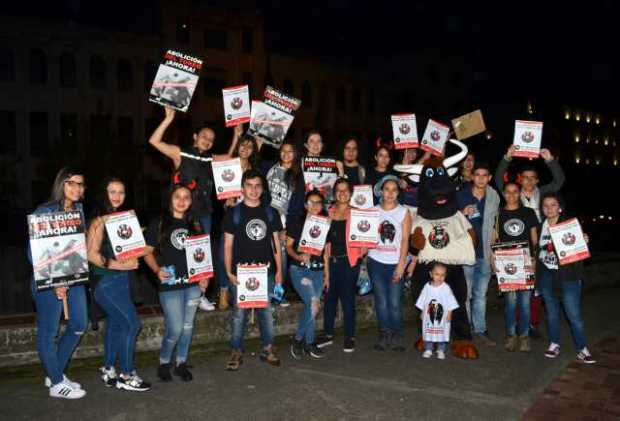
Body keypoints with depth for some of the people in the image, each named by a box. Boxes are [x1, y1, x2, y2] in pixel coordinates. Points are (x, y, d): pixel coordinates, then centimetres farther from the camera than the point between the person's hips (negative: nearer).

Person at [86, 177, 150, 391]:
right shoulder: (100, 221, -14)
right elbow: (92, 254, -18)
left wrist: (132, 260, 0)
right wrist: (119, 265, -20)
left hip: (121, 279, 8)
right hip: (105, 281, -8)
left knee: (116, 323, 14)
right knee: (131, 323, -8)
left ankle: (108, 372, 27)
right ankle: (126, 375, 6)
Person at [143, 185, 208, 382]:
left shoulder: (195, 224, 11)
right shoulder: (159, 223, -1)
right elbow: (147, 251, 1)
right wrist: (157, 270, -14)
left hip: (193, 284, 4)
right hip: (170, 285, -4)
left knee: (188, 326, 11)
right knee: (175, 329, -3)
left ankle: (181, 363, 28)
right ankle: (164, 362, 21)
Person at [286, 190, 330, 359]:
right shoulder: (297, 223, -3)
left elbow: (326, 253, 14)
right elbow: (288, 246, -1)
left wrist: (327, 275, 13)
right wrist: (298, 256, -21)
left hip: (318, 271, 4)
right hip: (300, 269, -4)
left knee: (310, 307, 7)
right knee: (314, 305, -16)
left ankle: (307, 343, 22)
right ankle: (298, 339, 4)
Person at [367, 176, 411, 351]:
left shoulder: (404, 212, 4)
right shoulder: (373, 211, 8)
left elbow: (405, 240, -1)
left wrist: (401, 264, -8)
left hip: (395, 263, -1)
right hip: (376, 262, 2)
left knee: (395, 302, -5)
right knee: (381, 301, 3)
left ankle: (397, 336, 12)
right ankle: (384, 335, 15)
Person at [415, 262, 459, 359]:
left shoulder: (446, 288, -10)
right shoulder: (427, 287, -4)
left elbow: (451, 302, -5)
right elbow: (422, 301, 5)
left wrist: (449, 314, -7)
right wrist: (422, 312, 7)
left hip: (442, 316, -2)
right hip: (429, 316, 2)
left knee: (442, 333, 8)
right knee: (428, 333, 10)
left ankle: (441, 350, 23)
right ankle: (428, 349, 23)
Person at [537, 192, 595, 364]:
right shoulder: (540, 227, 6)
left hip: (568, 275, -4)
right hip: (546, 274, 4)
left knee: (574, 314, -4)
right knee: (551, 312, 13)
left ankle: (582, 349, 9)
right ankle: (554, 344, 25)